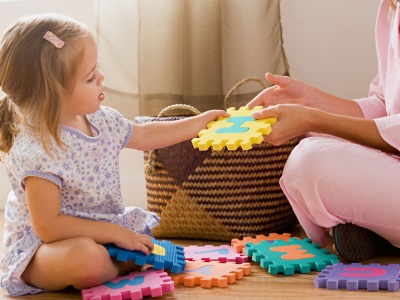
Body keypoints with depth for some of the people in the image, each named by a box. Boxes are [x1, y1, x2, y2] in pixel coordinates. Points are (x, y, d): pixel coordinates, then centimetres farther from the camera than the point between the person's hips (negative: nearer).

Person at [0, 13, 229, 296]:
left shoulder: (101, 119, -2)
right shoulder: (36, 151, -29)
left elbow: (144, 135, 19)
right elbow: (49, 227, -28)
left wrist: (199, 122, 18)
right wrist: (114, 233, -24)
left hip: (99, 233, 8)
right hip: (39, 248, -8)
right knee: (86, 257, -36)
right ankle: (114, 270, -5)